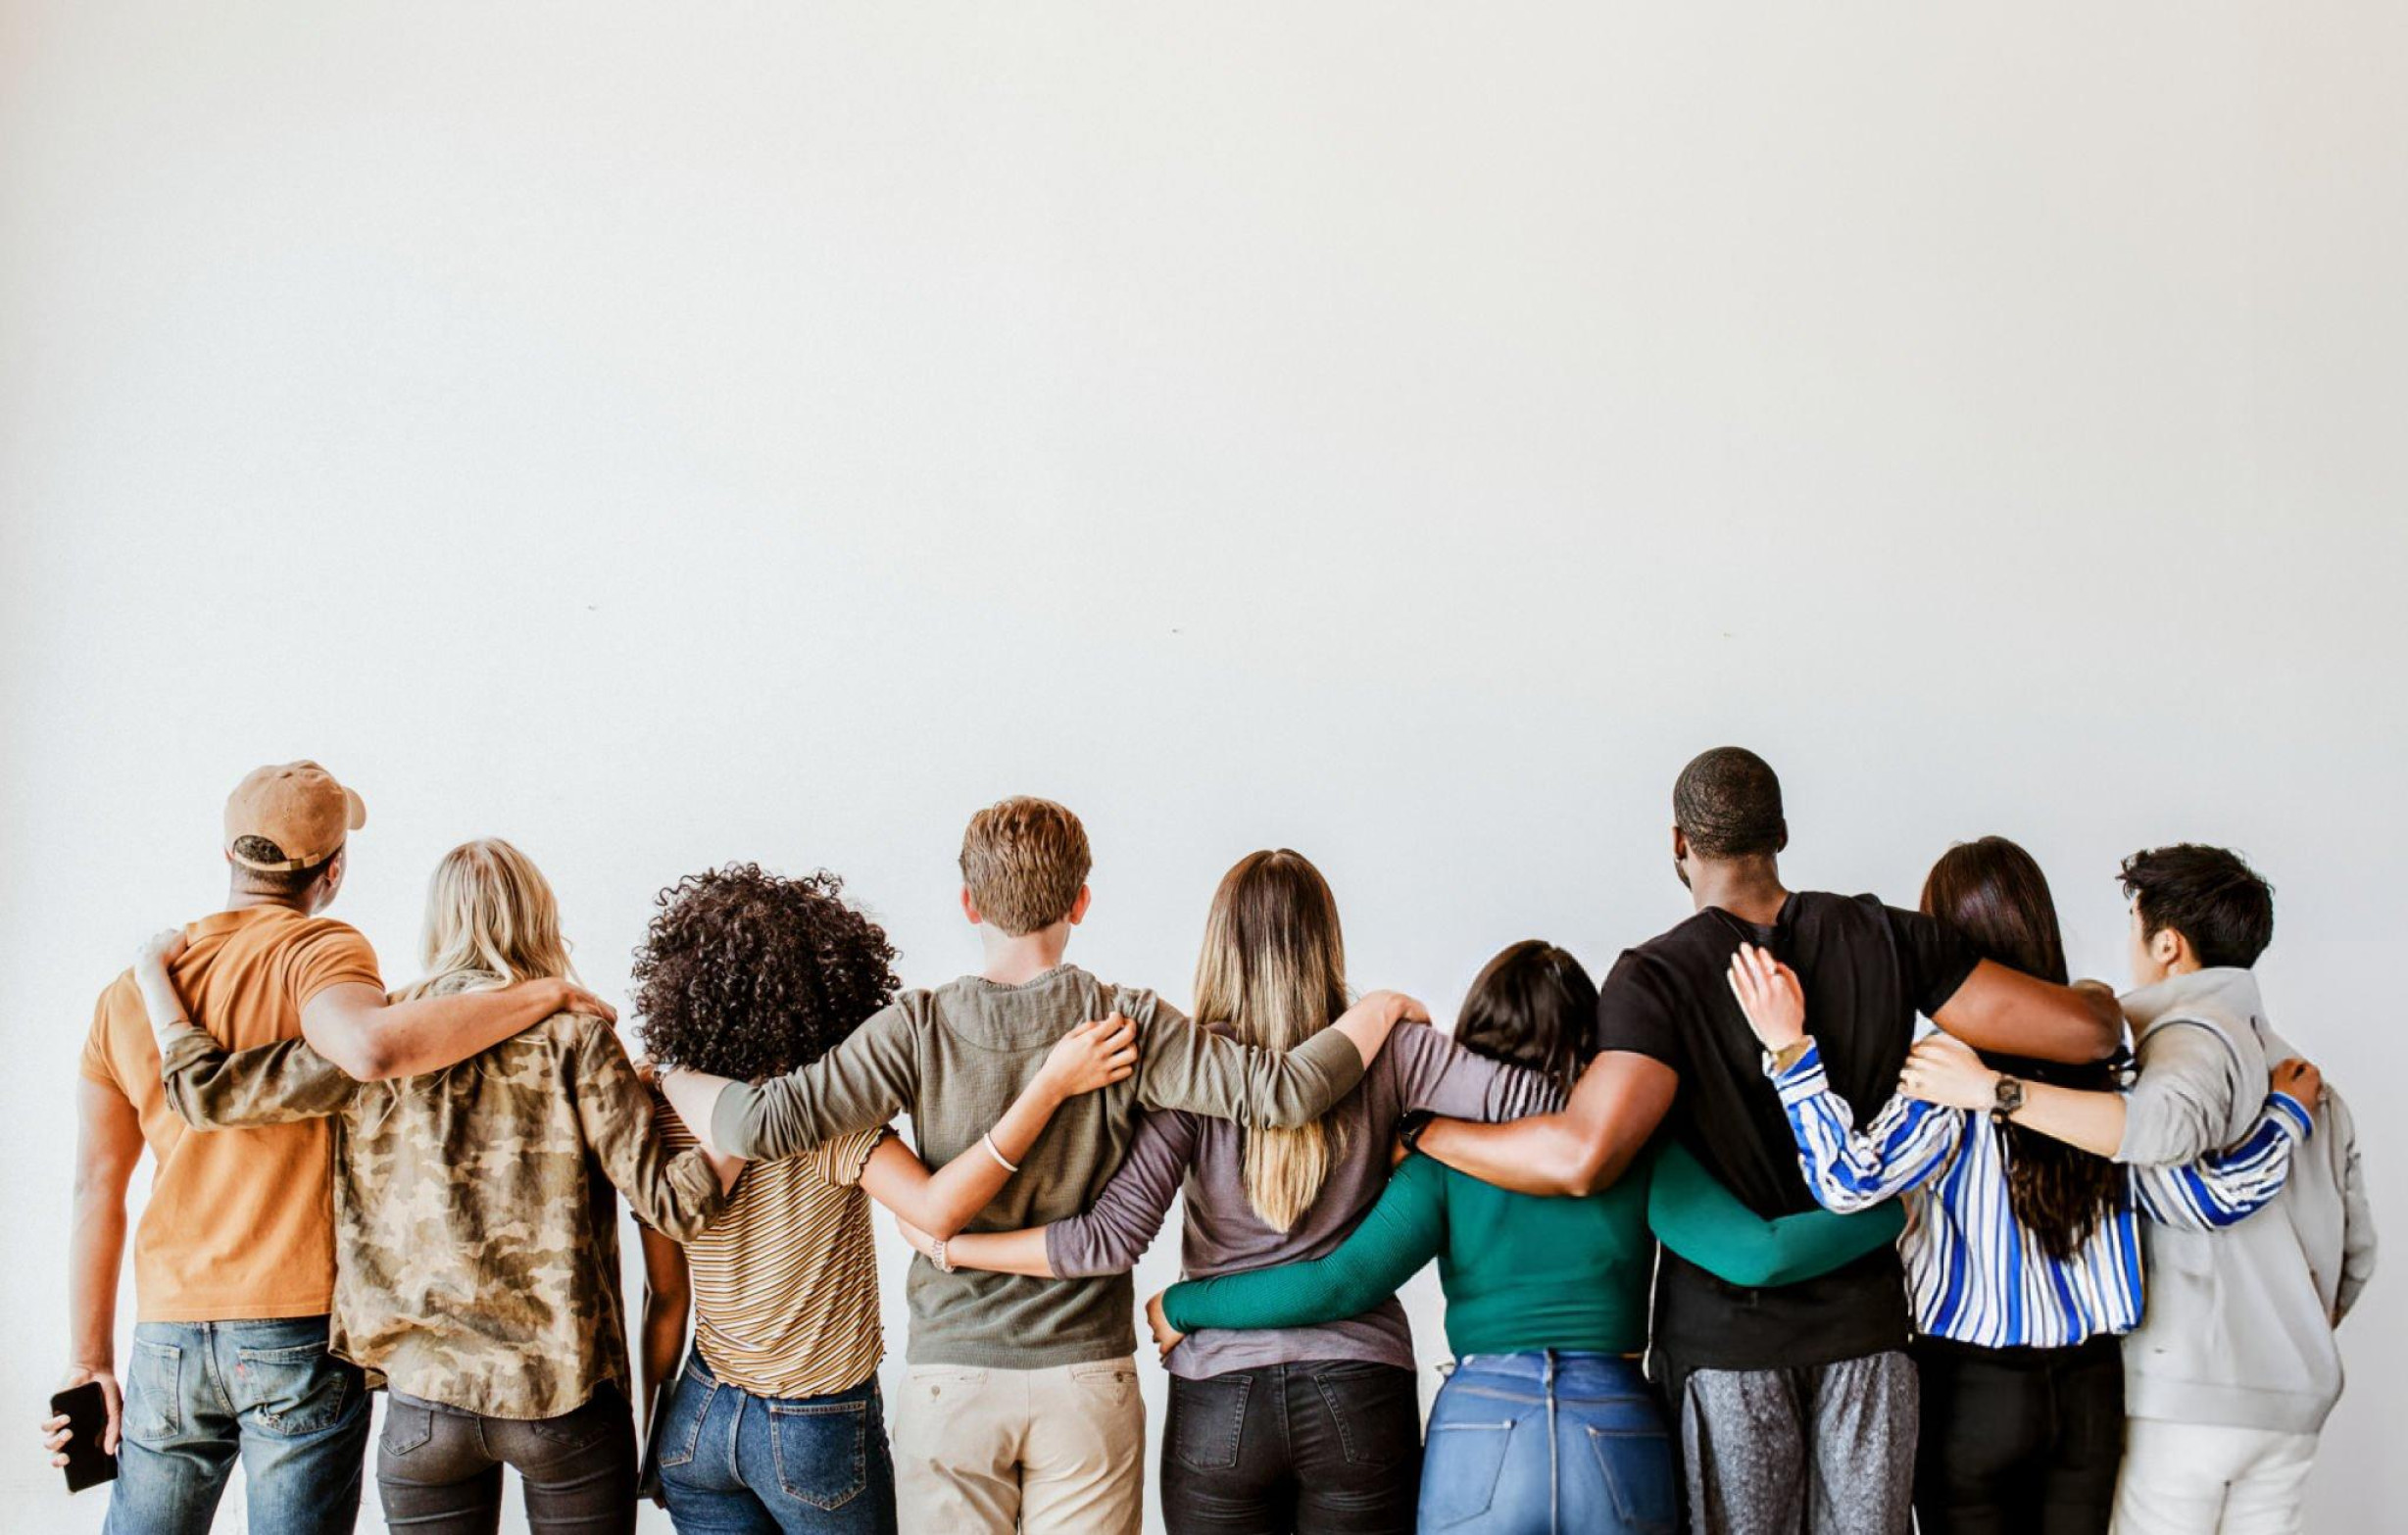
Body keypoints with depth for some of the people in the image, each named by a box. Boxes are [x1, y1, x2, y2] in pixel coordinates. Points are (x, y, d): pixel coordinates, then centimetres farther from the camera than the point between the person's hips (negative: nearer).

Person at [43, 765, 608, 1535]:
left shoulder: (128, 993, 9)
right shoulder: (317, 950, -8)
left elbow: (96, 1191, 9)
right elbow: (372, 1046, -31)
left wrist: (90, 1363, 13)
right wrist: (545, 993, -22)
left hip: (168, 1336, 5)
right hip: (301, 1327, -5)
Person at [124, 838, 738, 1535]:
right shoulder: (571, 1036, -5)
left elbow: (207, 1092, 0)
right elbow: (666, 1198, -11)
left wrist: (153, 973, 15)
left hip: (425, 1406, 2)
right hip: (565, 1398, -2)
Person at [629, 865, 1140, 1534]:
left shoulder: (661, 1113, -8)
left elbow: (666, 1300, 0)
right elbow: (937, 1210, -37)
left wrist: (650, 1432, 13)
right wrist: (1051, 1085, -36)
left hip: (698, 1422, 4)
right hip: (818, 1431, -3)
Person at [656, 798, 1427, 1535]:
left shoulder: (918, 1030, -8)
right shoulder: (1129, 1025, -8)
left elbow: (763, 1122, -14)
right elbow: (1282, 1093, -13)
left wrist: (668, 1074, 5)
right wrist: (1377, 1012, 3)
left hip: (950, 1380, 0)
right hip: (1088, 1379, 0)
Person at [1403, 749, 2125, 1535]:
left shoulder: (1656, 977, -12)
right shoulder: (1885, 939, -1)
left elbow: (1584, 1155, -28)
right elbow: (2085, 1031, -3)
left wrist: (1419, 1130, -15)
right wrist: (2100, 1004, 21)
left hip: (1724, 1334, -3)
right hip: (1864, 1327, 3)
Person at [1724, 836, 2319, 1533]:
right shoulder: (2102, 1072, -1)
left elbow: (1853, 1178, -28)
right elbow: (2213, 1196, 1)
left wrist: (1790, 1049, -27)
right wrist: (2286, 1109, 16)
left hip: (1970, 1385, -4)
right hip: (2091, 1389, 4)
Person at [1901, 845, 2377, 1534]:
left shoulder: (2197, 1032, -8)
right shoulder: (2313, 1082, 18)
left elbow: (2166, 1125, -31)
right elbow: (2355, 1253, 19)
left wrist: (1997, 1090, -33)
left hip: (2182, 1392, -8)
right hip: (2294, 1402, 8)